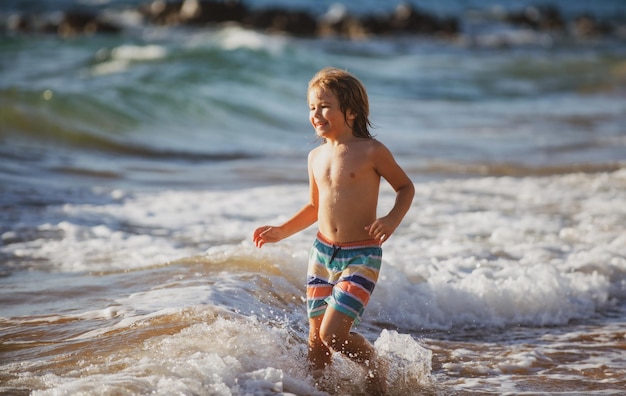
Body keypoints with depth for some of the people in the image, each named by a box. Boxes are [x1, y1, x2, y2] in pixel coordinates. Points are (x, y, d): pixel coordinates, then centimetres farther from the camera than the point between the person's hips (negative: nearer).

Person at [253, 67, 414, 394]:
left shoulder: (371, 152, -10)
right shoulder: (316, 157, 7)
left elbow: (405, 187, 2)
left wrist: (392, 219, -16)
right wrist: (281, 231, 12)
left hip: (361, 257, -6)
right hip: (322, 254, 6)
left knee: (333, 335, -14)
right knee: (316, 338, 8)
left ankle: (374, 365, 14)